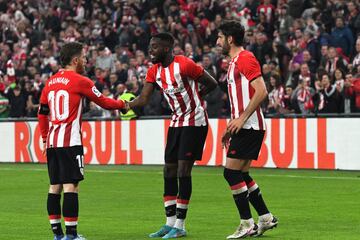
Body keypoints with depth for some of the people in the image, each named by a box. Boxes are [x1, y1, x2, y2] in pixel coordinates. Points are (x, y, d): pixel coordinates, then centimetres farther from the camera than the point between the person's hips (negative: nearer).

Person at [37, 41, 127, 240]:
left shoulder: (50, 82, 14)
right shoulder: (79, 81, -6)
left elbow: (42, 113, 18)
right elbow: (104, 102, 2)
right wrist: (123, 104, 19)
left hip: (52, 142, 7)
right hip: (70, 142, -7)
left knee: (54, 187, 9)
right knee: (71, 186, -7)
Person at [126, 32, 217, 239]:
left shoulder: (184, 65, -19)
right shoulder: (154, 71, 4)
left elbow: (212, 83, -11)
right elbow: (144, 99, 0)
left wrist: (191, 98, -7)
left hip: (194, 122, -8)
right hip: (177, 121, 8)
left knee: (183, 170, -10)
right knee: (169, 170, 6)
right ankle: (170, 223, 12)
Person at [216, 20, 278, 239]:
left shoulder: (246, 59, -12)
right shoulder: (235, 62, 19)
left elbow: (261, 92, -21)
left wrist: (241, 119, -22)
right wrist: (231, 127, 21)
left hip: (250, 127, -10)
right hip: (244, 127, 10)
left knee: (231, 172, -10)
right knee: (241, 175, 10)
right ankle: (266, 218, 15)